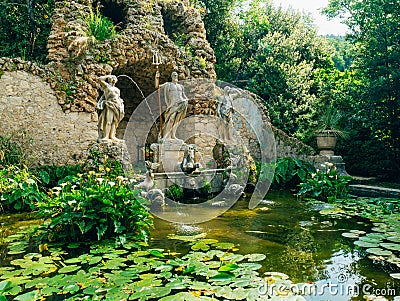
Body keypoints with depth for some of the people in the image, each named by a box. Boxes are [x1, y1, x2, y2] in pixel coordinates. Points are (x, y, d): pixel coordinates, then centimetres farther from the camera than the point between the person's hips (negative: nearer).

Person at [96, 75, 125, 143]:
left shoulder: (116, 89, 26)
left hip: (117, 106, 6)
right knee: (108, 121, -13)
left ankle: (112, 136, -3)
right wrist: (108, 76, 10)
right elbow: (100, 79, -2)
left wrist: (121, 103, 12)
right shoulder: (106, 85, 10)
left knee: (114, 122, -1)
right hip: (110, 105, -6)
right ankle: (105, 137, -16)